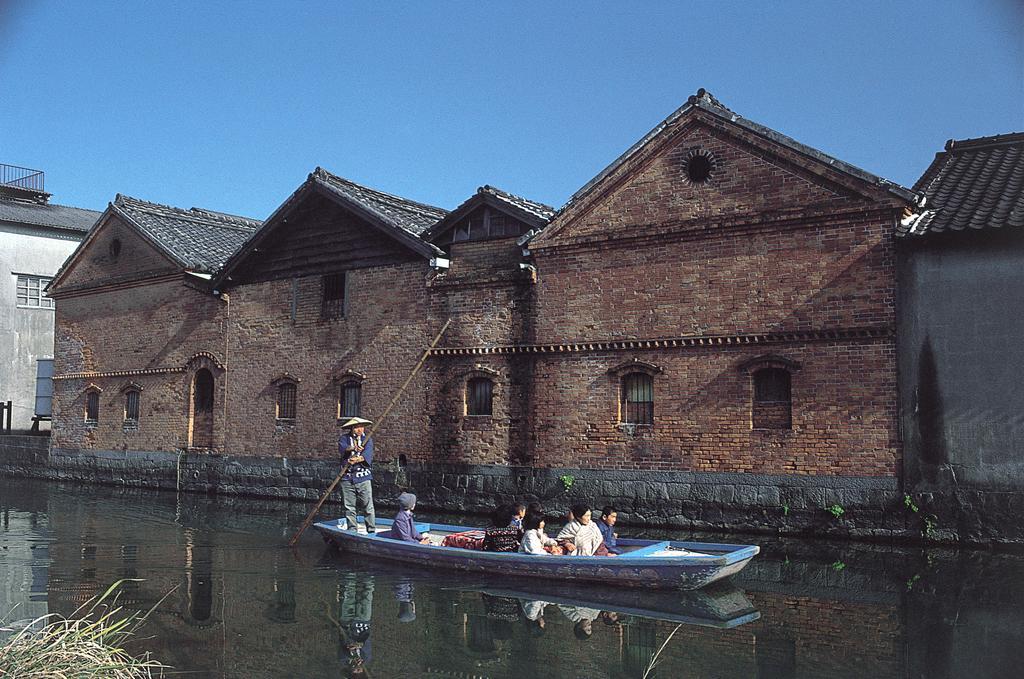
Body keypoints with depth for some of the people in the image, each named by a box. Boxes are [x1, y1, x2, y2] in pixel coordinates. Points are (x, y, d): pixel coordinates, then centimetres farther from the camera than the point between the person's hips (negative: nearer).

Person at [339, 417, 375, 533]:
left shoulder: (367, 439, 8)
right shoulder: (344, 438, 8)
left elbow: (368, 453, -10)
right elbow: (342, 447, -14)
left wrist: (358, 459, -30)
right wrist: (352, 448, -35)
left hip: (364, 477, -1)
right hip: (347, 477, 1)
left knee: (367, 506, -3)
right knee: (349, 507, 6)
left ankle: (372, 531, 3)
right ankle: (352, 530, 16)